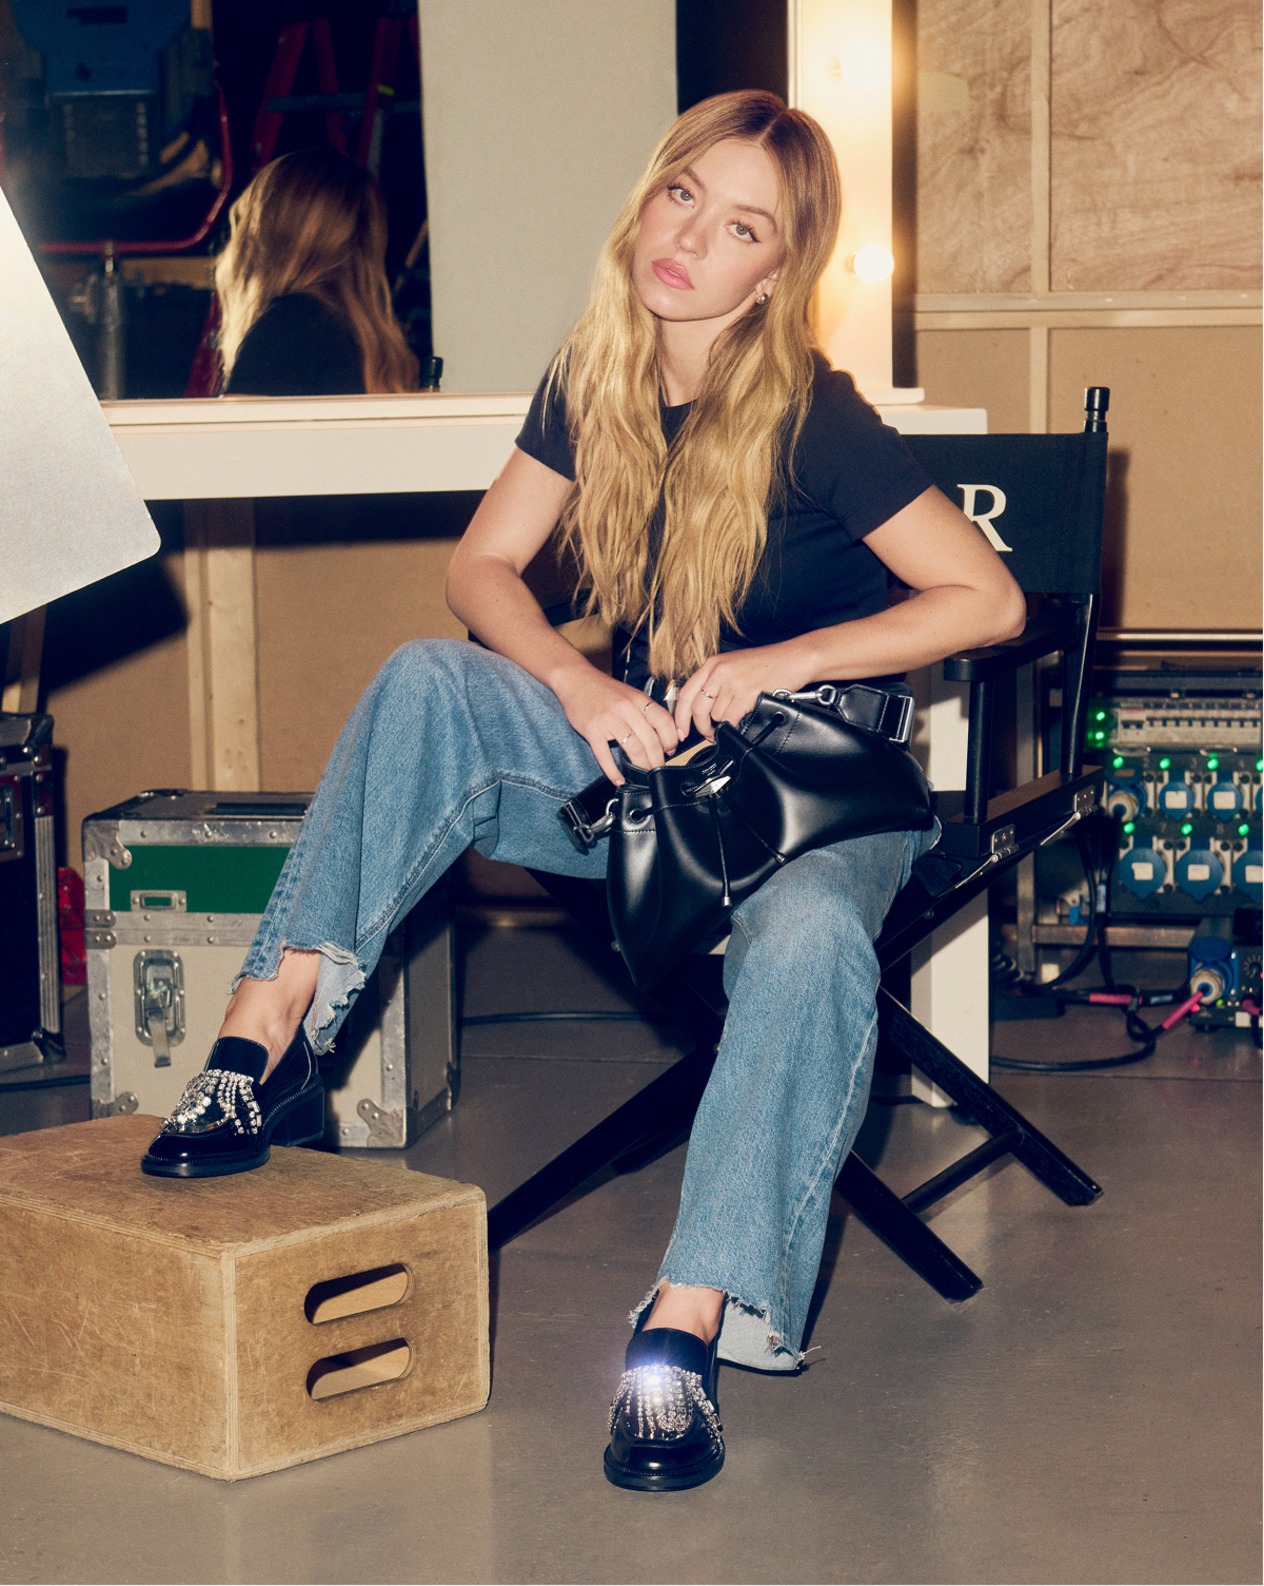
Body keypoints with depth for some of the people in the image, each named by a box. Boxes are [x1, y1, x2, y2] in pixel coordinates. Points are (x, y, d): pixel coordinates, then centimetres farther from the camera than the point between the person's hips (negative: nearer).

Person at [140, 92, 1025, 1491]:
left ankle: (685, 1334, -42)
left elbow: (990, 600, -15)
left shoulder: (811, 419, -15)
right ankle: (269, 1040, -26)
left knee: (809, 941, -39)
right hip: (647, 750, 5)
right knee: (428, 683, -21)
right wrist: (577, 684, -15)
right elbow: (483, 565, 4)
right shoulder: (594, 381, 1)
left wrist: (784, 661, -19)